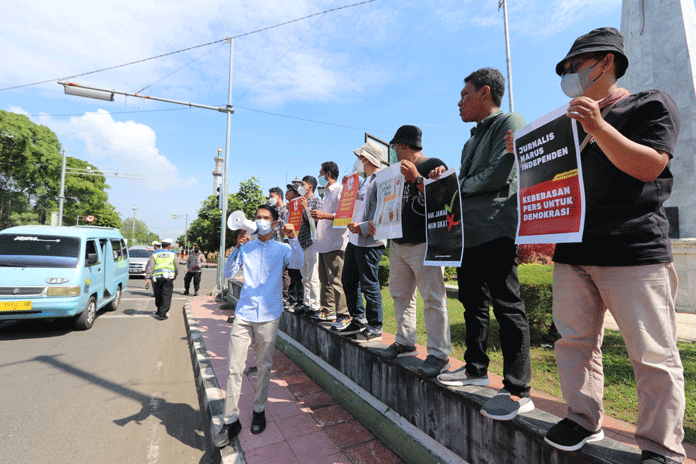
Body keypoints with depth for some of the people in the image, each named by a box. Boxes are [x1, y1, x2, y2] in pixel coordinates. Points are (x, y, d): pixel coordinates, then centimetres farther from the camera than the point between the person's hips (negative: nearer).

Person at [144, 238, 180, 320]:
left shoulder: (154, 254, 10)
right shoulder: (173, 254, 7)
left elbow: (149, 267, 1)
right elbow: (177, 267, 8)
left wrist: (147, 278, -3)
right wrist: (175, 275, 23)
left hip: (156, 277, 2)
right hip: (168, 277, -2)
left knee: (158, 295, 18)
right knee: (166, 296, 0)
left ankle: (160, 311, 32)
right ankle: (162, 314, -4)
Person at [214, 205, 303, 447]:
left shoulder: (282, 248, 5)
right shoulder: (246, 247, 10)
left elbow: (298, 262, -15)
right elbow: (228, 273, 1)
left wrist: (293, 238, -31)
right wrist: (237, 248, -13)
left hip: (268, 316, -1)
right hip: (244, 314, 2)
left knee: (264, 366, 10)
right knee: (234, 367, 1)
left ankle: (259, 410, 31)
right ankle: (231, 420, 15)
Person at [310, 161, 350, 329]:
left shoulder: (340, 190, -7)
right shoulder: (327, 193, 24)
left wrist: (324, 215, -22)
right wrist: (317, 217, 18)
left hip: (334, 243, -10)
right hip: (323, 243, 10)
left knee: (335, 280, -11)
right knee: (325, 279, 13)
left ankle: (344, 315, -6)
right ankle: (327, 310, 22)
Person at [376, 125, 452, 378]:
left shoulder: (433, 165, -4)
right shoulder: (401, 170, 21)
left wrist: (417, 179, -20)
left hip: (424, 243, -8)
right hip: (398, 242, 9)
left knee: (432, 298, -6)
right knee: (400, 294, 13)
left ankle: (439, 354, 4)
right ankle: (405, 342, 26)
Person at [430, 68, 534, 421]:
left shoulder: (510, 123, -2)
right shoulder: (473, 140, 24)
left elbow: (500, 174, -16)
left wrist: (457, 185, -5)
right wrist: (447, 179, 3)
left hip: (496, 230, -9)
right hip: (469, 233, 9)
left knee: (507, 307, -5)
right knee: (473, 303, 14)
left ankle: (518, 391, 5)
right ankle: (476, 369, 29)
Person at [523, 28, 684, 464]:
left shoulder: (651, 104, 6)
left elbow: (649, 167, -9)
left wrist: (598, 127, -16)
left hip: (634, 250, -5)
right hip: (573, 250, 6)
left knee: (654, 355, 0)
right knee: (574, 339, 8)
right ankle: (584, 419, 22)